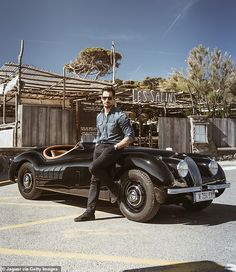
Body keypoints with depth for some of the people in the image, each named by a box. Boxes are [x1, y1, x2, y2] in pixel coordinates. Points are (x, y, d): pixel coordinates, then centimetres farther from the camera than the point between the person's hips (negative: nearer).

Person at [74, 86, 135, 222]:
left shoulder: (120, 115, -6)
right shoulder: (99, 116, 16)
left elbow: (131, 137, -9)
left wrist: (116, 146, -14)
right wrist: (96, 149, 17)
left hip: (113, 147, -7)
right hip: (100, 147, 7)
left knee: (93, 168, -27)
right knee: (95, 180, 2)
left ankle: (114, 188, -6)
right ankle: (90, 212, 5)